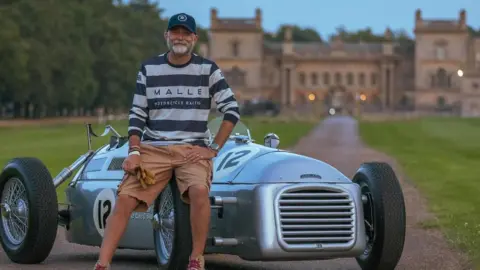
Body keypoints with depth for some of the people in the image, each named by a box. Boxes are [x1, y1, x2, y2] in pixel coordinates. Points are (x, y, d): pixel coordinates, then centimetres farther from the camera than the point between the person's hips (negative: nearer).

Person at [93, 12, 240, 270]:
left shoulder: (207, 68, 3)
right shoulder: (148, 68, 8)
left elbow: (232, 110, 1)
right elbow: (137, 114, 8)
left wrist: (213, 149, -6)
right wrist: (134, 152, -5)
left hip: (193, 149, -2)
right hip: (154, 149, 2)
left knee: (199, 190, -33)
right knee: (124, 199, -19)